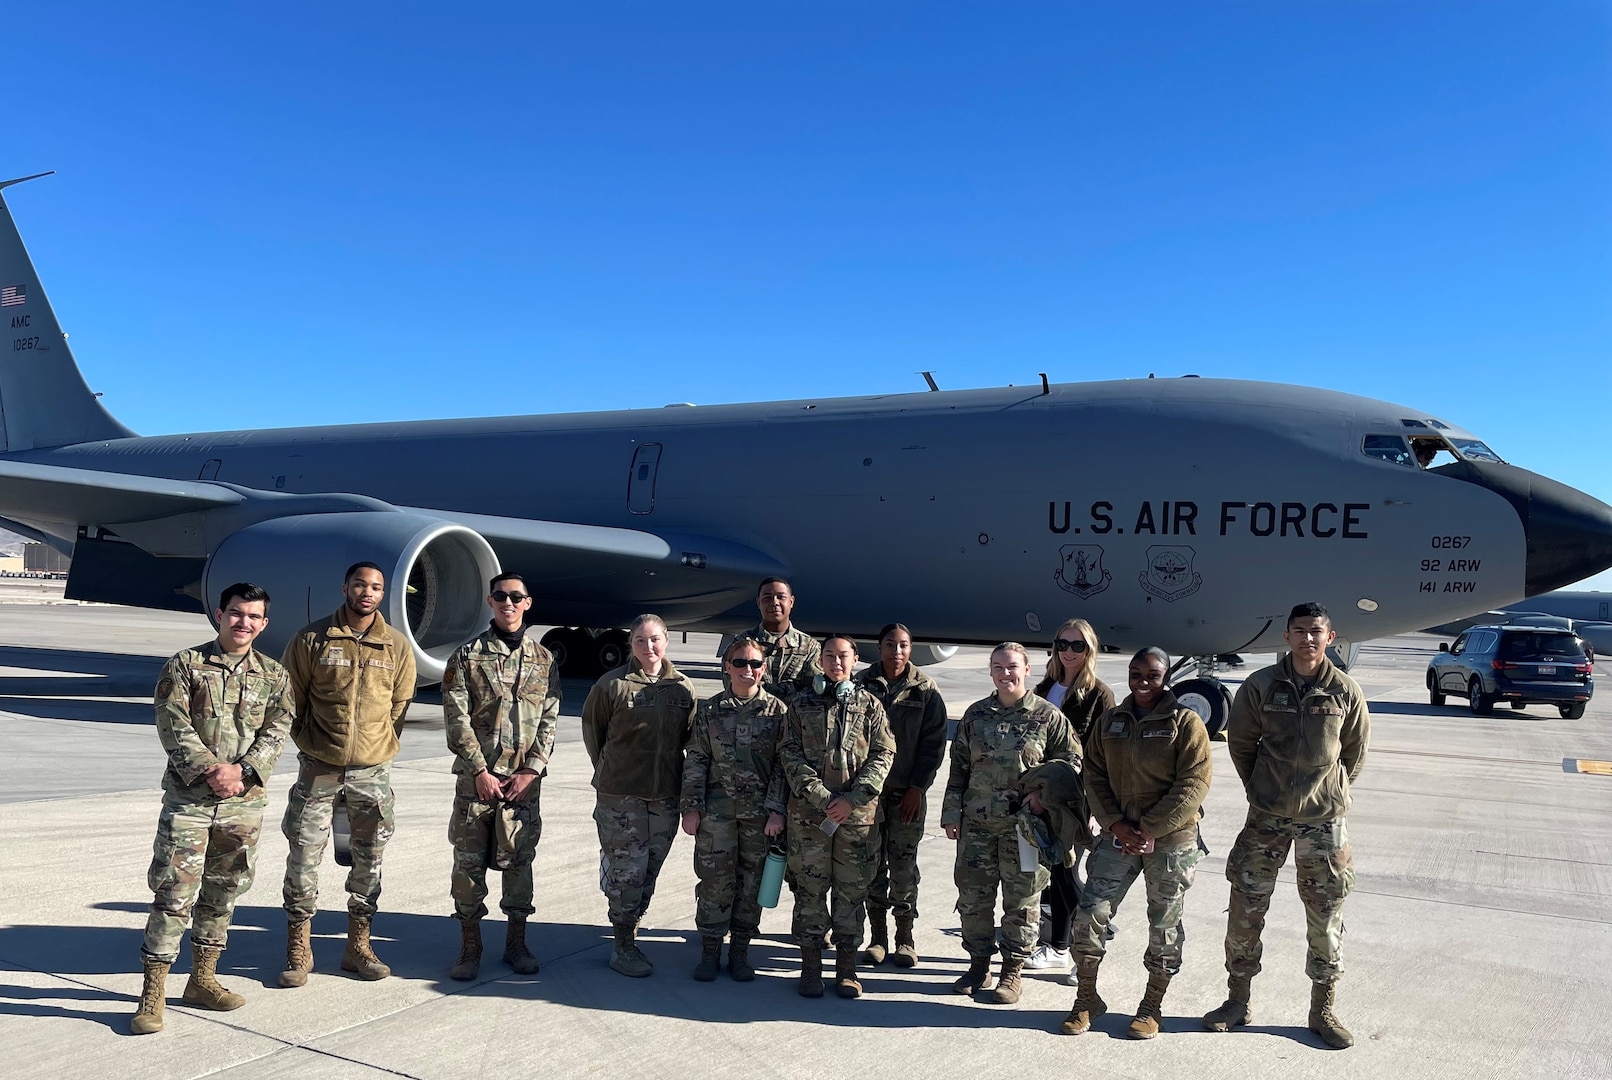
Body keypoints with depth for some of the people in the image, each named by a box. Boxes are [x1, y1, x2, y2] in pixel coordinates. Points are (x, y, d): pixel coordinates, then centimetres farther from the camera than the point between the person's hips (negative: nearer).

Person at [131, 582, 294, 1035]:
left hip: (245, 800, 3)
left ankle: (203, 979, 27)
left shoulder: (274, 676, 7)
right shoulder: (186, 665, -1)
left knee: (224, 890, 13)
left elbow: (276, 732, 0)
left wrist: (242, 769, -15)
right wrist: (211, 769, -17)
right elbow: (173, 726, -8)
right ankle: (153, 991, 5)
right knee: (173, 891, -4)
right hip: (188, 797, -3)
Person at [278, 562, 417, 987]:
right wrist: (311, 743, 5)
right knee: (303, 857, 0)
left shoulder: (398, 646, 2)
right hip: (318, 768, -2)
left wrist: (379, 747, 8)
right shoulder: (312, 639, -3)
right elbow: (291, 698, 4)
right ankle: (298, 950, 15)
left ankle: (358, 946, 23)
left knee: (369, 860, 9)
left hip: (373, 770, 2)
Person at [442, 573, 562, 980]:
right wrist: (481, 771, -10)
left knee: (519, 861, 9)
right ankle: (470, 947, 16)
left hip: (524, 778, 2)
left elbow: (549, 721, 5)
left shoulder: (544, 660, 7)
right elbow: (457, 720, -4)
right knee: (469, 861, 3)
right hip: (475, 775, -1)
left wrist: (530, 771, -6)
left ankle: (516, 943, 21)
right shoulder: (467, 656, 1)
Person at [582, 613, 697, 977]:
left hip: (665, 796, 4)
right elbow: (592, 728, 4)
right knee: (627, 870, 1)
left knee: (648, 872, 11)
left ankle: (628, 936, 26)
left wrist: (675, 778, 11)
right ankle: (623, 947, 14)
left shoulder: (683, 688, 2)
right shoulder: (613, 684, -8)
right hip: (620, 796, -4)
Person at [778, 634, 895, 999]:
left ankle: (846, 965, 18)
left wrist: (853, 799, -11)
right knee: (810, 887, 5)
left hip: (858, 814, 0)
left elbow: (883, 756, 1)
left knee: (853, 888, 6)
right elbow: (790, 754, -1)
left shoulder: (869, 705, 6)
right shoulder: (801, 703, 5)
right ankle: (811, 963, 17)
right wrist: (821, 797, -12)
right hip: (808, 812, 0)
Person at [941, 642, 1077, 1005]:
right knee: (972, 897, 8)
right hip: (977, 823, 3)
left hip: (1025, 825, -3)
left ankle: (1012, 972, 20)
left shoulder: (1048, 716, -2)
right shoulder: (976, 714, 8)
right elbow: (959, 767, 11)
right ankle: (979, 965, 25)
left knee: (1021, 901, 5)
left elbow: (1071, 763, 3)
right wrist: (951, 814, 9)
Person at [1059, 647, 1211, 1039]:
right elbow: (1095, 775, 6)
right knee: (1089, 915, -1)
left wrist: (1150, 830, -15)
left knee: (1164, 928, 8)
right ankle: (1086, 1000, 15)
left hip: (1172, 840, -3)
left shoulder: (1185, 722, -6)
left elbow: (1193, 784, -12)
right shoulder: (1110, 721, 7)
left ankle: (1151, 1008, 25)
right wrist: (1116, 824, -8)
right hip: (1118, 836, 3)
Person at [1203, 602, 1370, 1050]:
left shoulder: (1346, 691, -4)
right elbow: (1239, 742, 7)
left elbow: (1355, 753, 10)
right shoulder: (1261, 685, -5)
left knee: (1326, 916, 7)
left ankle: (1322, 1010, 22)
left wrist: (1332, 794, 9)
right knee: (1245, 908, 4)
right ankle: (1237, 1001, 19)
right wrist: (1260, 790, 9)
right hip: (1267, 816, 0)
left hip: (1324, 819, 0)